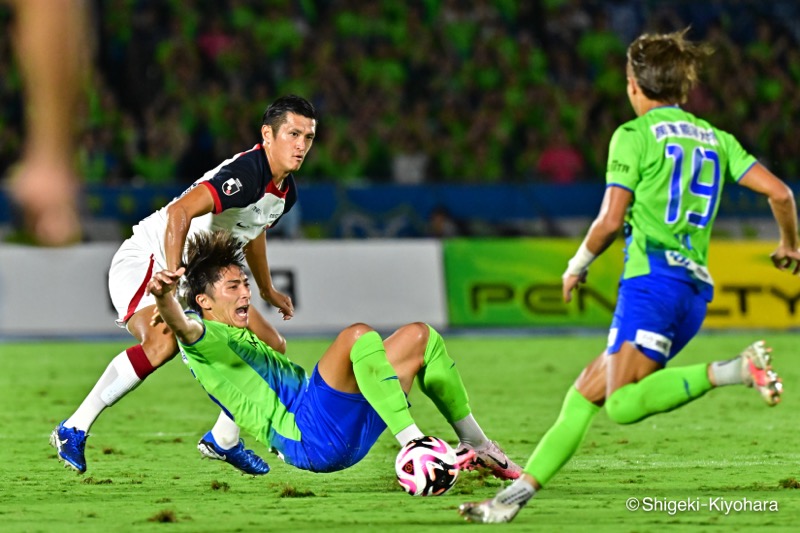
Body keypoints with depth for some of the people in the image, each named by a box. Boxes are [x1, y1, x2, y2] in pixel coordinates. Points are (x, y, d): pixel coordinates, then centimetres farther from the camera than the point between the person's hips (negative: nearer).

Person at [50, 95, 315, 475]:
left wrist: (267, 291, 39)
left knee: (271, 347, 5)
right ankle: (74, 430, -25)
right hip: (147, 259, -10)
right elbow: (180, 212, -38)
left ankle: (223, 440, 21)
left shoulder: (285, 192, 5)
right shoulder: (245, 174, -26)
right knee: (163, 341, -37)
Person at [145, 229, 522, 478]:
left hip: (348, 434, 10)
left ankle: (476, 445, 16)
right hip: (308, 437, -10)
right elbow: (182, 327, -23)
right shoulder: (203, 337, 1)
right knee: (358, 335, -29)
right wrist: (163, 298, -43)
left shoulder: (245, 340, 32)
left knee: (419, 336, 13)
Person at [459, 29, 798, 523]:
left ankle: (734, 370, -32)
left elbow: (611, 220, -7)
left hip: (653, 277, -8)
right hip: (696, 289, 8)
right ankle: (519, 491, 9)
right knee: (585, 391, 11)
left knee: (622, 404, -19)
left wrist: (577, 266, 10)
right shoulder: (717, 138, 16)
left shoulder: (635, 136, 0)